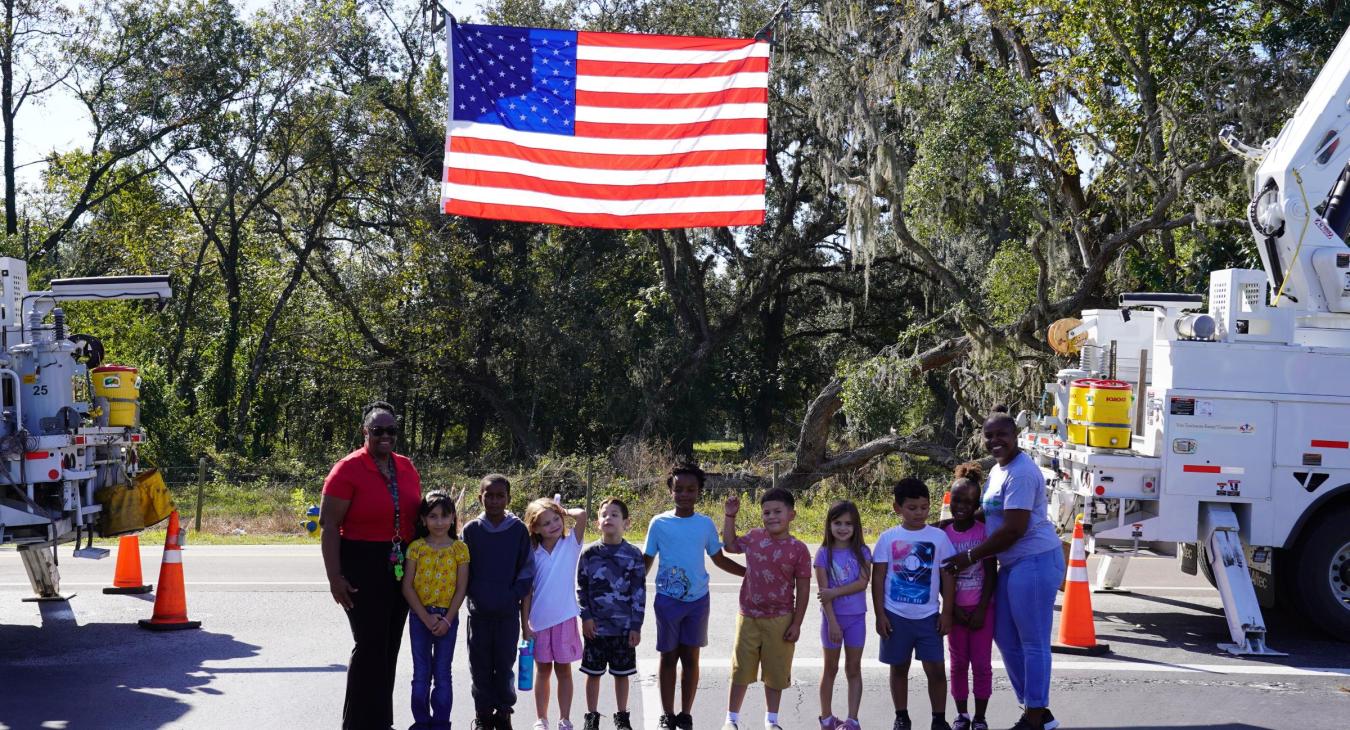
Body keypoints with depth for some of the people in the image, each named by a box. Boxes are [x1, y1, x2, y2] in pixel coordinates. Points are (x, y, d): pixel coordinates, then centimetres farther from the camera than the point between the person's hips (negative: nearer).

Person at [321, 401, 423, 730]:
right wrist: (335, 577, -17)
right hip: (363, 566, -6)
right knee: (370, 646, -4)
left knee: (390, 646, 13)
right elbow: (330, 526, -12)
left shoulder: (407, 468, 7)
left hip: (401, 567, 6)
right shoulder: (348, 469, -11)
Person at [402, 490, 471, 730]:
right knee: (421, 674, 7)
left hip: (448, 617, 0)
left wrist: (447, 620, -10)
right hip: (420, 616, 0)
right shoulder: (416, 547, -3)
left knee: (442, 674, 6)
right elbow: (407, 586, -6)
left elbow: (461, 588, -3)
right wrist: (426, 618, -11)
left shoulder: (459, 548, -2)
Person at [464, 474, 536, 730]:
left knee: (505, 664, 5)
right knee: (480, 664, 5)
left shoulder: (519, 530, -1)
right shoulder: (471, 530, 1)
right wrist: (473, 594, -3)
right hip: (479, 610, 1)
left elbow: (526, 573, 1)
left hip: (509, 611, -1)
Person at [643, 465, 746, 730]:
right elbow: (646, 561, 4)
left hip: (697, 599, 1)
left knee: (690, 657, 7)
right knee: (669, 657, 6)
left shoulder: (706, 524, 1)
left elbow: (719, 559, 11)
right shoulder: (659, 523, -4)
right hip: (667, 599, -1)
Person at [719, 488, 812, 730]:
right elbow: (730, 545, 20)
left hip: (780, 620, -2)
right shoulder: (753, 537, -1)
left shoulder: (798, 549, -9)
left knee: (775, 672, 10)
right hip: (748, 617, 2)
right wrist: (730, 516, 9)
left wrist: (796, 624, -7)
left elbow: (803, 589, -6)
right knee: (741, 670, 9)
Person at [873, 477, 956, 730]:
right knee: (899, 668, 11)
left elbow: (947, 576, 2)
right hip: (896, 616, 0)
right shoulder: (888, 538, -1)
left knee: (935, 669, -2)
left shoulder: (938, 537, -1)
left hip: (928, 616, 0)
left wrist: (946, 612, -1)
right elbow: (878, 578, 1)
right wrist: (880, 614, -3)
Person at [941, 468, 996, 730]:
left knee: (982, 664, 2)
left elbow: (990, 574, -7)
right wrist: (954, 610, -7)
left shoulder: (984, 531, -7)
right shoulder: (944, 533, -1)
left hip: (982, 608, -2)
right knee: (958, 664, 9)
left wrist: (981, 610, -11)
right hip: (956, 609, 2)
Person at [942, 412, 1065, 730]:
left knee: (1033, 643, -3)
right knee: (1005, 638, 14)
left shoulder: (1021, 473, -17)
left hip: (1035, 561, -11)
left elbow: (1014, 529, -21)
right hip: (1012, 564, 11)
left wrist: (970, 557, -15)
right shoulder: (998, 470, 16)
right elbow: (989, 513, 28)